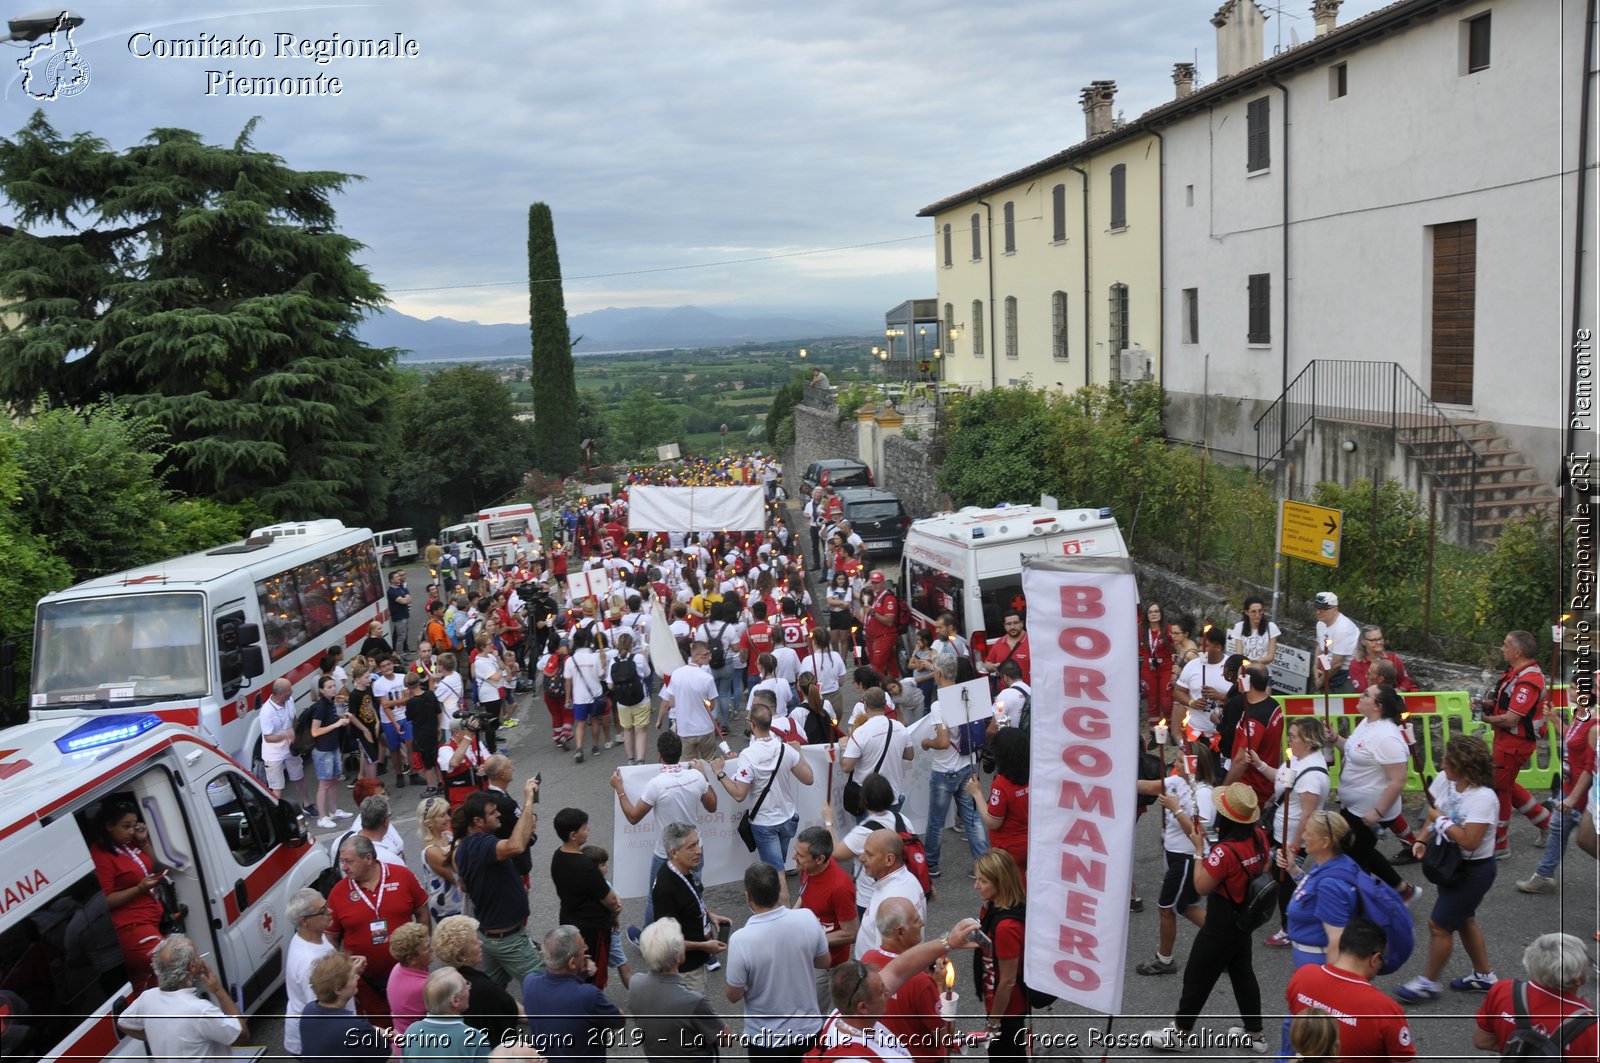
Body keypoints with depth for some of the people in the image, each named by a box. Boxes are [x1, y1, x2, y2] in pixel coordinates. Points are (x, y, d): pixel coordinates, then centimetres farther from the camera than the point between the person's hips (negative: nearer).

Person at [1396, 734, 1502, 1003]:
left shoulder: (1483, 797, -29)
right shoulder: (1443, 780, -7)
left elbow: (1468, 841, -34)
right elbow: (1433, 812, 9)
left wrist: (1441, 820, -23)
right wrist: (1423, 838, -6)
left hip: (1473, 871, -8)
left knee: (1439, 925, 1)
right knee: (1463, 920, 23)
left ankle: (1428, 983, 18)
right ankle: (1484, 976, 41)